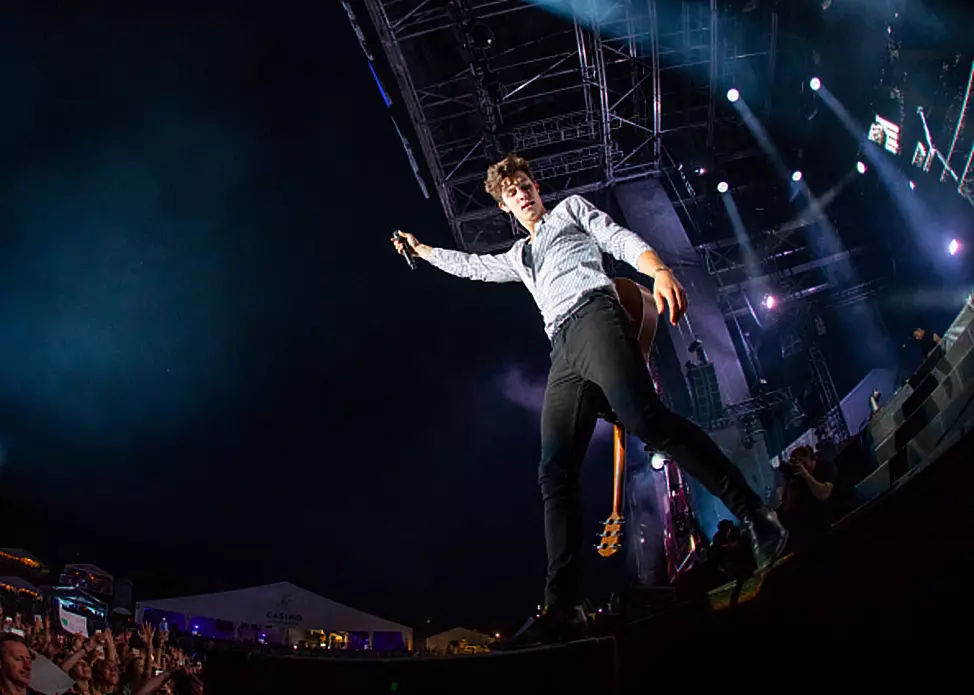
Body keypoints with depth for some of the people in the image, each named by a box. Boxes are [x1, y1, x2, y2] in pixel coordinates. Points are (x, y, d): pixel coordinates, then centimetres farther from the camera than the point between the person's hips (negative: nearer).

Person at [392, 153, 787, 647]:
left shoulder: (571, 208, 24)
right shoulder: (519, 257, 39)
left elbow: (622, 241, 6)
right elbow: (469, 266, 53)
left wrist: (660, 271, -14)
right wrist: (420, 249, 60)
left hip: (593, 315, -6)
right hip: (563, 352, 6)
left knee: (644, 418, -32)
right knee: (555, 473, -9)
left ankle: (757, 517, -29)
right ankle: (563, 609, -15)